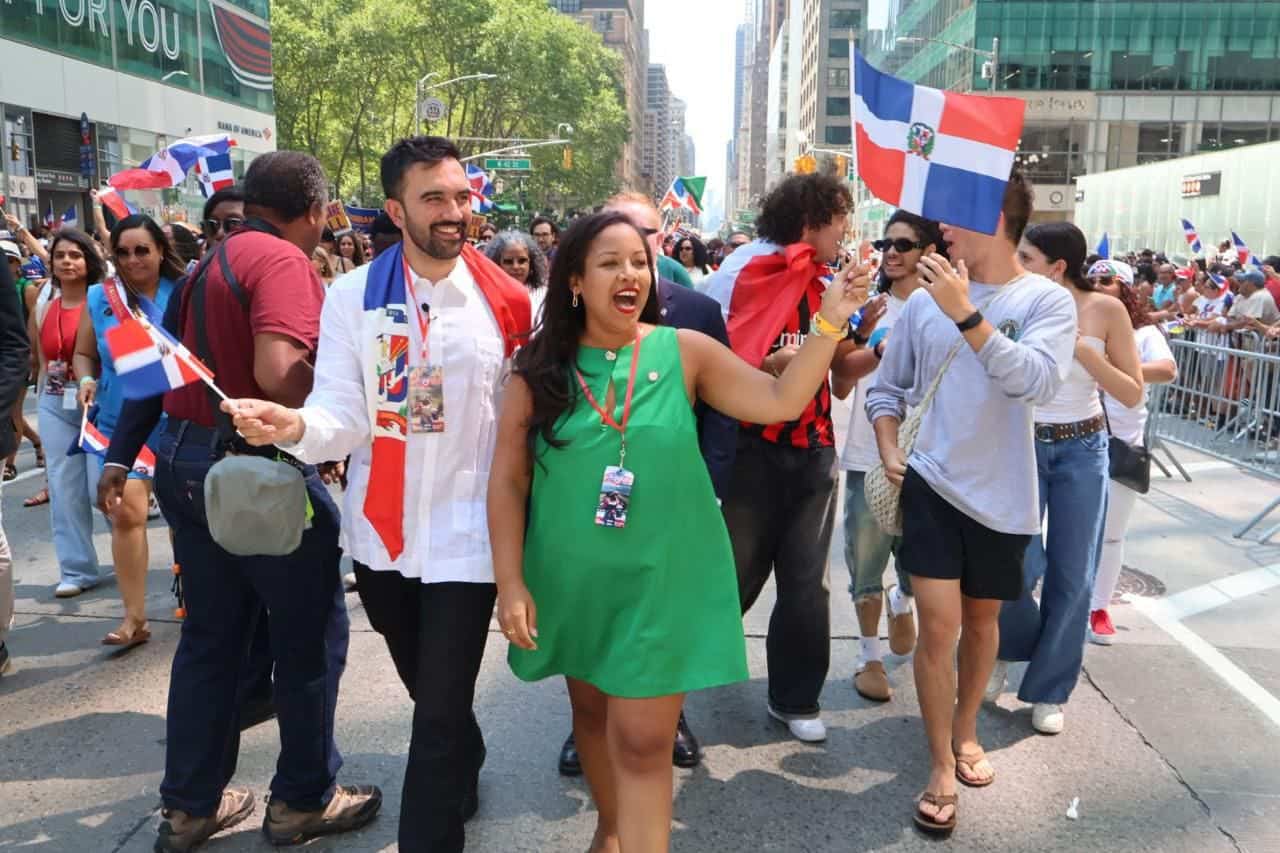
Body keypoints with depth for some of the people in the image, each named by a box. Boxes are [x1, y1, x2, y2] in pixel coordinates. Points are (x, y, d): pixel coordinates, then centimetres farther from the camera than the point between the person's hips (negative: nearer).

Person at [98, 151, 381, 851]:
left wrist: (121, 457, 21)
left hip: (184, 460, 9)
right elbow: (279, 375, -30)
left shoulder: (211, 262, 13)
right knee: (311, 635, 7)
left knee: (209, 636, 17)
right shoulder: (282, 261, -15)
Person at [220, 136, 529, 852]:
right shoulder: (353, 297, -3)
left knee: (441, 712, -2)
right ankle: (464, 768, 55)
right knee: (426, 690, 25)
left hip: (466, 533, -3)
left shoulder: (509, 302, -6)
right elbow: (346, 417, -10)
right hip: (381, 532, 3)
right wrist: (296, 425, -32)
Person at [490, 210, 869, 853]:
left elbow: (780, 401, -7)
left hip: (659, 580, -2)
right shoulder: (539, 368, -5)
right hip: (572, 581, 2)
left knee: (642, 743, -1)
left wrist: (829, 323, -19)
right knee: (592, 712, 22)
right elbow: (508, 480, -4)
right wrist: (511, 581, -9)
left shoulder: (684, 351, -5)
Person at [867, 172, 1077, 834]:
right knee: (939, 622, -6)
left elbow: (1037, 381, -27)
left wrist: (966, 314, -30)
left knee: (982, 620, 17)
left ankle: (965, 730, 41)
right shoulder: (924, 300, -1)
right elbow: (886, 389, 10)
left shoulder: (1047, 301, -8)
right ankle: (941, 766, 11)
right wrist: (889, 451, -4)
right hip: (932, 484, 0)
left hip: (1000, 495, 0)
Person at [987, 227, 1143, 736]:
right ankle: (1007, 648, 25)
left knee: (1072, 576, 4)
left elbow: (1133, 394, -6)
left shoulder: (1105, 310, -6)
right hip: (1023, 444, 0)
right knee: (1017, 564, -8)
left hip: (1082, 450, 1)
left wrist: (1082, 349, -17)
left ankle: (1049, 689, 21)